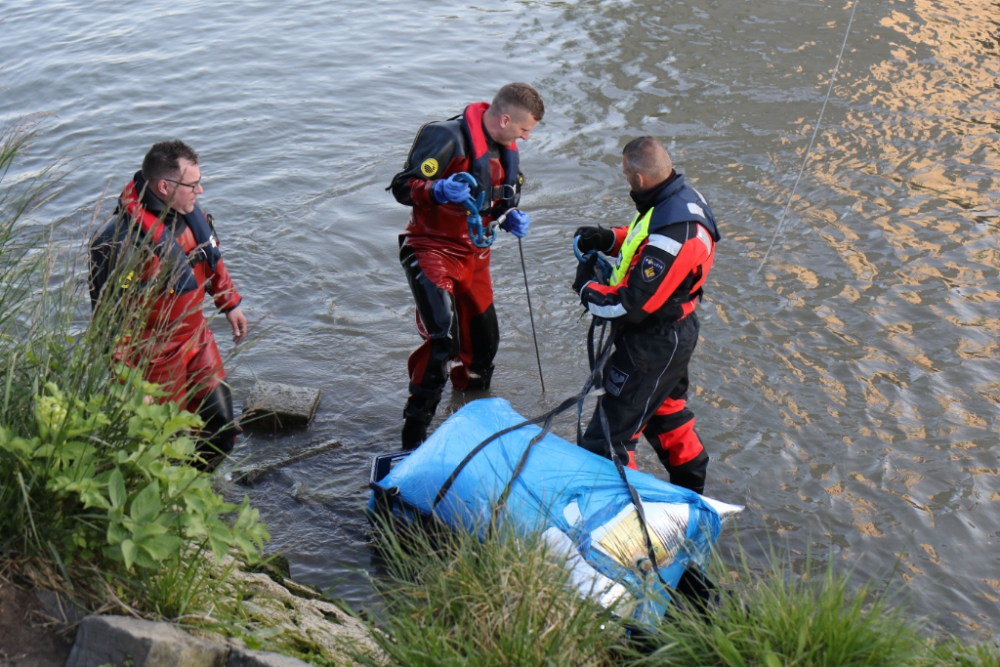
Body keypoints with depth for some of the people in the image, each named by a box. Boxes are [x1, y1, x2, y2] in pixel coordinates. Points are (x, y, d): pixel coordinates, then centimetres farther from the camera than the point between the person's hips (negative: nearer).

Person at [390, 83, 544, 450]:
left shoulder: (503, 149, 8)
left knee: (483, 339, 14)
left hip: (474, 254, 8)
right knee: (443, 340, -22)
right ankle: (414, 429, -10)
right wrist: (440, 190, -37)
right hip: (432, 250, -8)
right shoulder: (447, 138, -18)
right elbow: (402, 186, -18)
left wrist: (510, 217, 0)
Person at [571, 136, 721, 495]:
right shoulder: (682, 196, -4)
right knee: (665, 410, 31)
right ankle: (691, 490, 49)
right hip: (673, 331, 11)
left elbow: (629, 305, -32)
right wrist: (608, 239, 1)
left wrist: (586, 286, -15)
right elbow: (647, 240, 17)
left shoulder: (673, 234, -34)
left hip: (654, 343, -11)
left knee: (606, 439, -3)